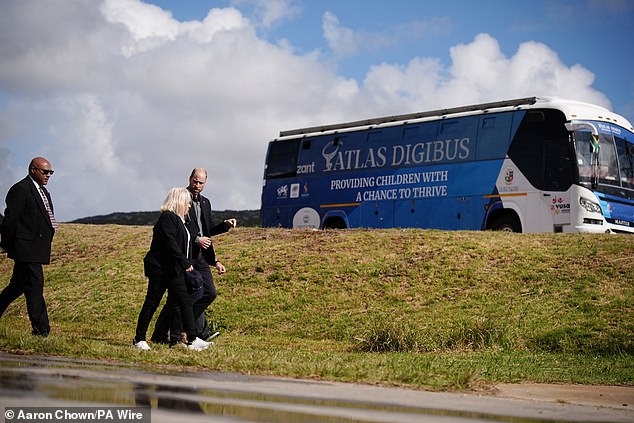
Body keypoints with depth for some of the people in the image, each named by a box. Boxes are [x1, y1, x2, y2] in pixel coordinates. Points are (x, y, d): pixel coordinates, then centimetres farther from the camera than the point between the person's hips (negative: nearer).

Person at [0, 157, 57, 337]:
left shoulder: (43, 191, 18)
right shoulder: (20, 189, -11)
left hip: (36, 247, 9)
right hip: (26, 248, -9)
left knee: (18, 286, 16)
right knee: (35, 285, -10)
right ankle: (41, 330, -8)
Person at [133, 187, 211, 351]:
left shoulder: (178, 220, 17)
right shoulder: (167, 218, -13)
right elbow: (171, 244, -22)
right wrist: (185, 263, -21)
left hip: (174, 270, 10)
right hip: (160, 268, -10)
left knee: (185, 302, 3)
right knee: (152, 302, -2)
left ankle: (191, 339, 3)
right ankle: (139, 339, 7)